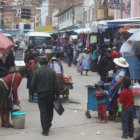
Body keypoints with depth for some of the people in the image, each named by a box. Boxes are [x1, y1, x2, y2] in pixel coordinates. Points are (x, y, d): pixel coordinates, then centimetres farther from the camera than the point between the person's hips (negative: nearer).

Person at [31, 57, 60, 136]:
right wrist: (57, 94, 4)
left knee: (43, 111, 0)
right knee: (50, 110, 17)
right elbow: (56, 84, -2)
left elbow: (33, 84, -3)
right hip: (51, 94, 3)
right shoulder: (52, 71, 0)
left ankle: (45, 130, -3)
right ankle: (48, 126, 32)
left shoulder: (37, 71, -7)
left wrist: (35, 90, 16)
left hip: (41, 94, -3)